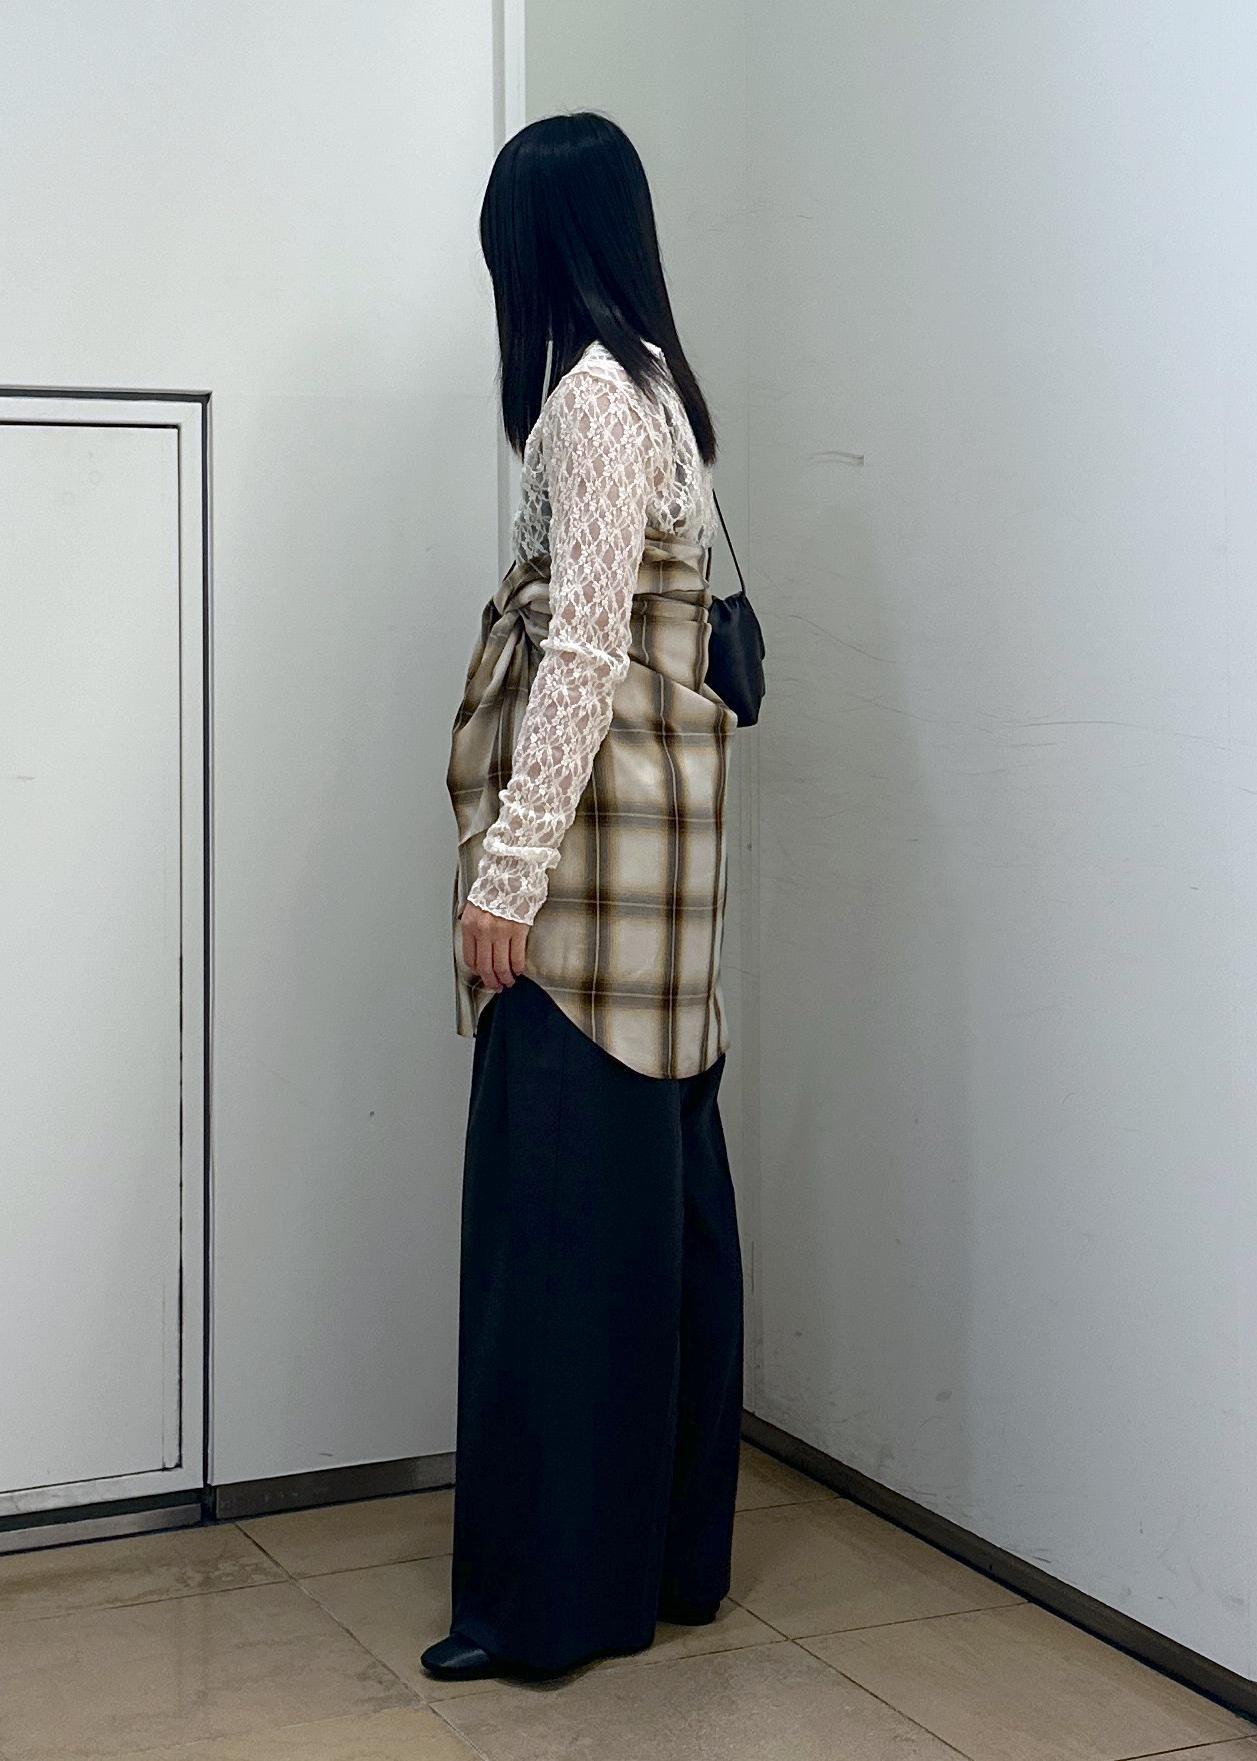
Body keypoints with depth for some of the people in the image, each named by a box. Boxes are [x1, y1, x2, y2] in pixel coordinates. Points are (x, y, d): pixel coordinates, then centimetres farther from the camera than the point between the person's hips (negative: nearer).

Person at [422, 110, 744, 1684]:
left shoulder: (591, 391, -12)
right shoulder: (660, 385, 16)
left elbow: (584, 648, -18)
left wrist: (510, 870, -19)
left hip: (595, 842, -10)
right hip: (660, 841, 10)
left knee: (561, 1201, -5)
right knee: (655, 1195, 13)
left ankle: (556, 1593, 4)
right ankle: (670, 1549, 24)